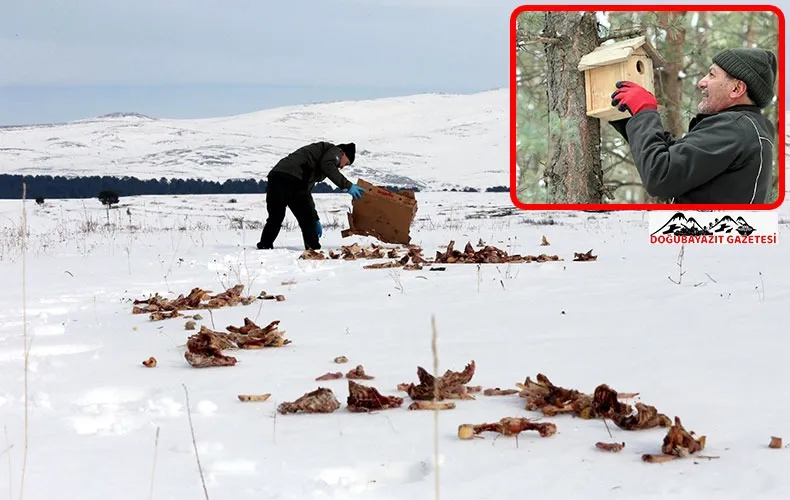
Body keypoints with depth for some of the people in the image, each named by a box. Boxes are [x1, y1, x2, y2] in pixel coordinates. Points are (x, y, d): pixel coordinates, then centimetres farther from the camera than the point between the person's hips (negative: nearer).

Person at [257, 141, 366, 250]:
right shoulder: (335, 151, 15)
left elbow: (306, 192, 38)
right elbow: (327, 166, -12)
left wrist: (316, 220, 38)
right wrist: (348, 185, -10)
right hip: (292, 180, -8)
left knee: (274, 219, 21)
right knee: (307, 220, 2)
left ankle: (264, 248, 23)